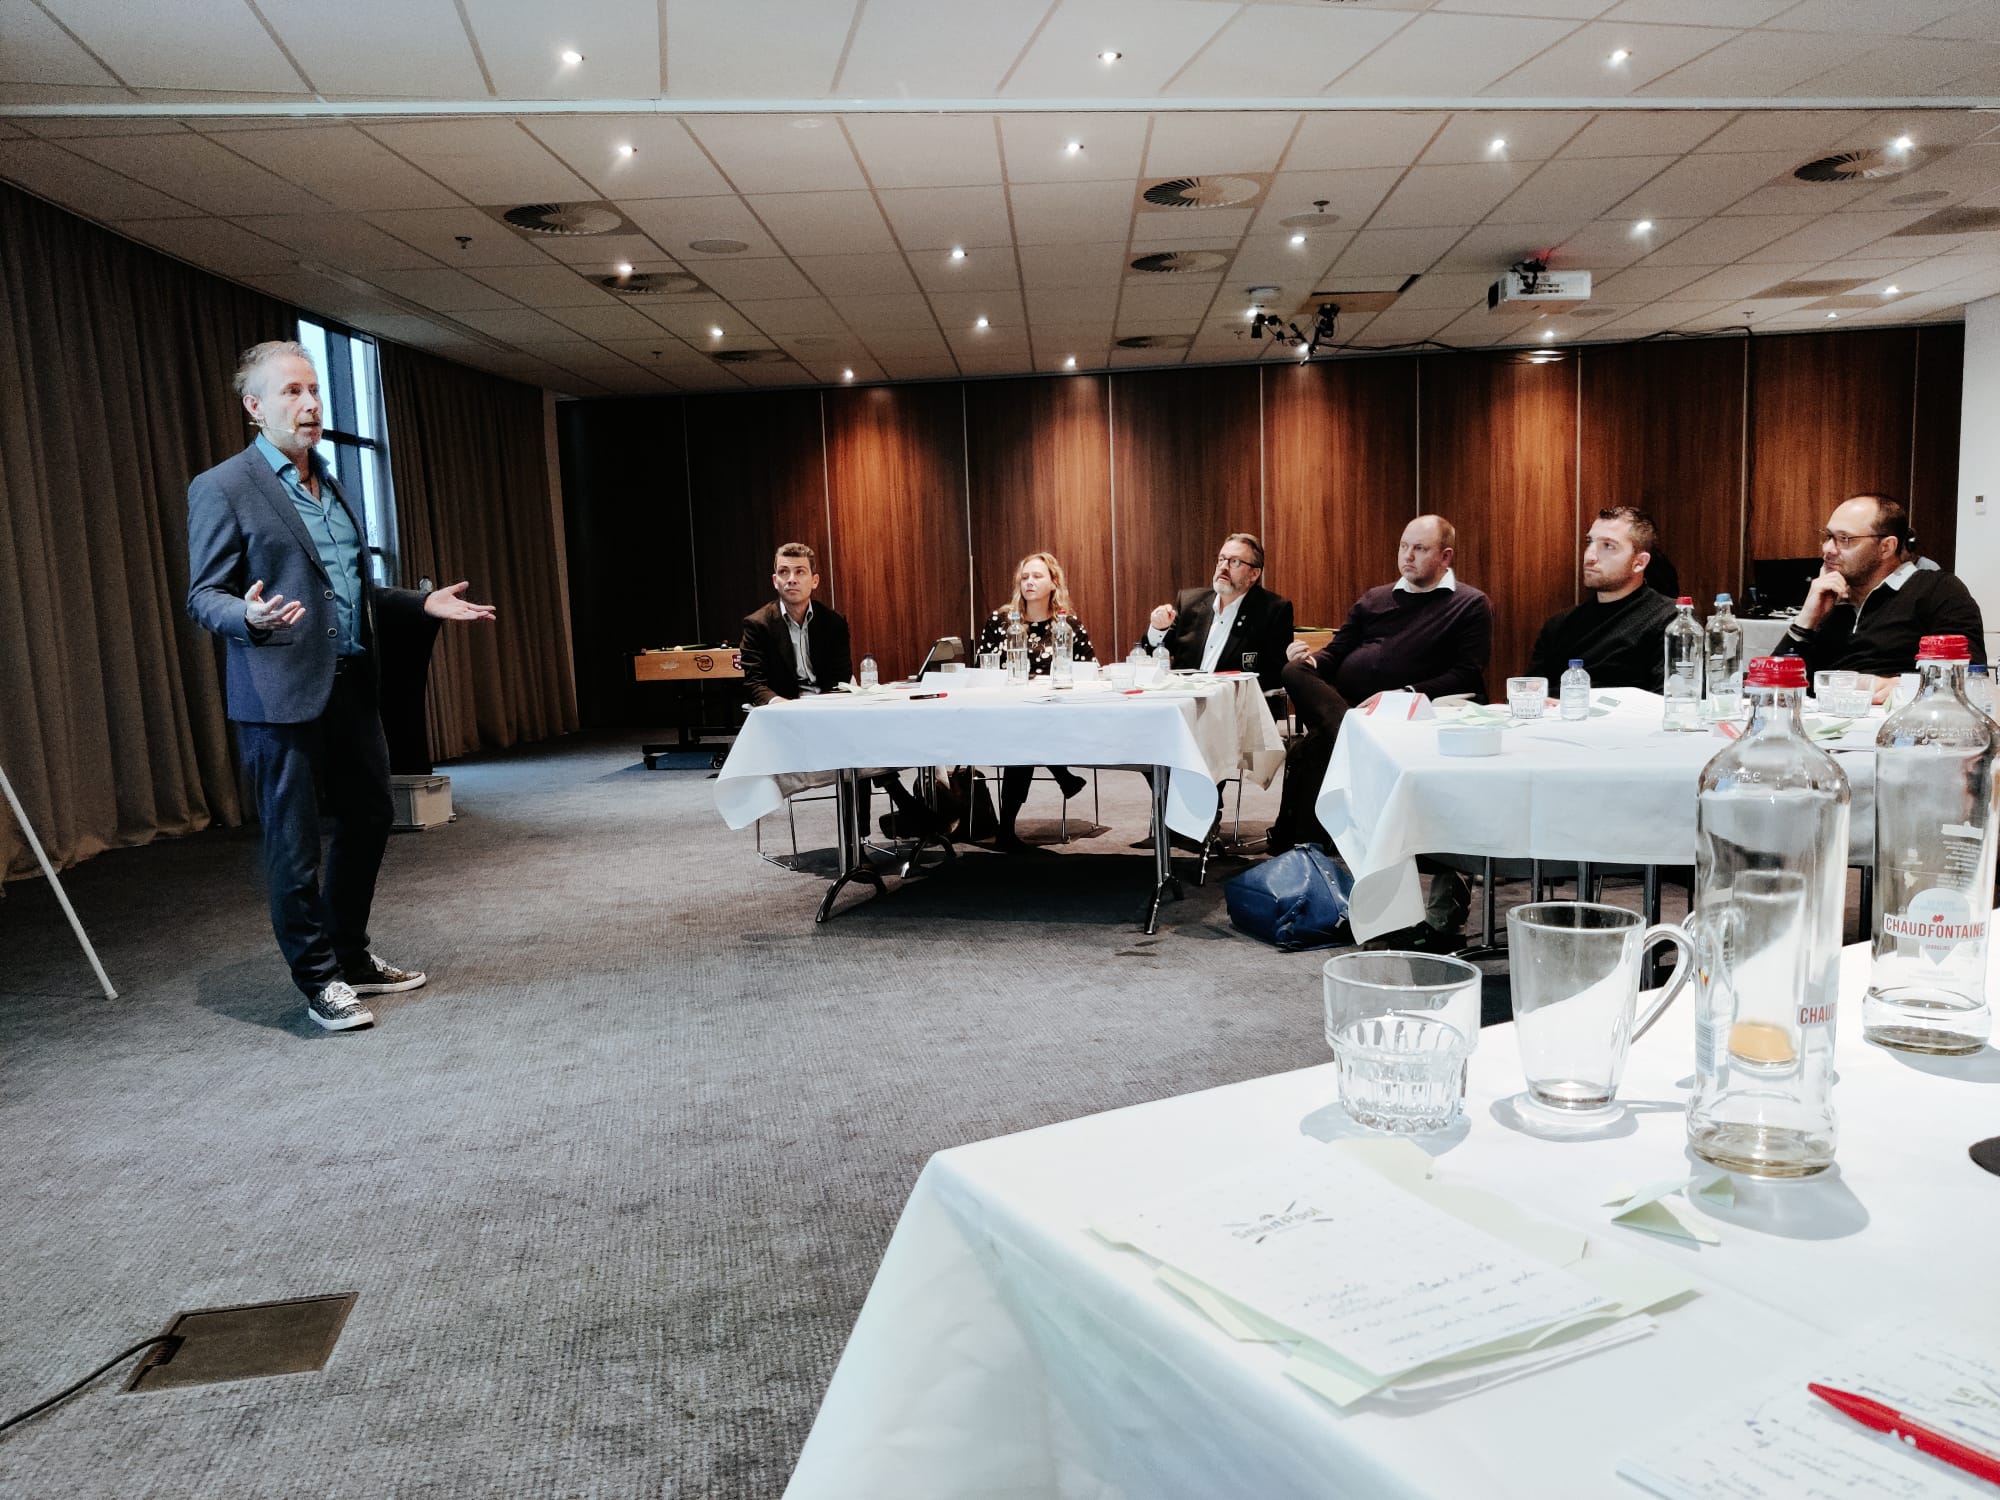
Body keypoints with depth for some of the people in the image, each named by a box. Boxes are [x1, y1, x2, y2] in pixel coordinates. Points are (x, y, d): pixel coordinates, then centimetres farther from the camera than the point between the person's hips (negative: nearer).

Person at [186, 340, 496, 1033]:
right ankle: (319, 981, 13)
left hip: (350, 683, 8)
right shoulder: (222, 488, -6)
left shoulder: (333, 487, 17)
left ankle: (351, 956, 30)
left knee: (369, 818, 14)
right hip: (281, 692, -8)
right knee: (294, 841, 0)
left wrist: (423, 603, 13)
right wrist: (250, 617, -29)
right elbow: (203, 596, -8)